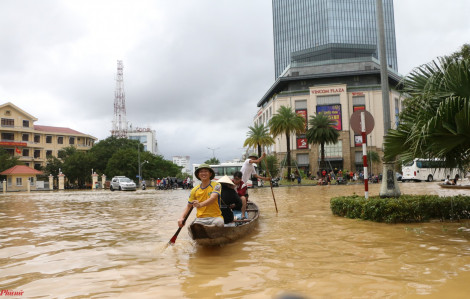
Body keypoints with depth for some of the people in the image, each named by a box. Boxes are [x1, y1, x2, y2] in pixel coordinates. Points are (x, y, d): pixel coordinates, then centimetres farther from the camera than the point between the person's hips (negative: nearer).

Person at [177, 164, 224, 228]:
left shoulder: (216, 185, 0)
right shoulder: (195, 190, 11)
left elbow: (213, 198, -18)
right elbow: (189, 206, 16)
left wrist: (200, 204, -37)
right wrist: (182, 217, -3)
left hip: (215, 216, -3)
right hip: (200, 218, 3)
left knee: (219, 222, -37)